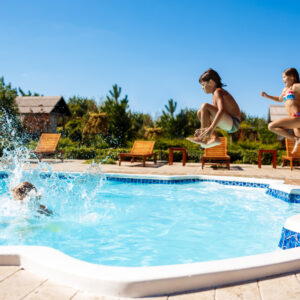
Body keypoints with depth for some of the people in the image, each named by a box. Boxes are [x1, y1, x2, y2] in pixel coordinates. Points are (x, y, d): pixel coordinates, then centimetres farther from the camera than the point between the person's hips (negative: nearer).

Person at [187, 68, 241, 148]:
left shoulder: (218, 91, -13)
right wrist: (202, 129, 15)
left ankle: (202, 138, -16)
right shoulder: (215, 95, 17)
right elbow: (216, 114, 22)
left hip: (233, 124, -10)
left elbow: (221, 110, -31)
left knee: (205, 106, -21)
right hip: (228, 123, 10)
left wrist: (211, 128, -40)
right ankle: (214, 138, -4)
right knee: (200, 113, 10)